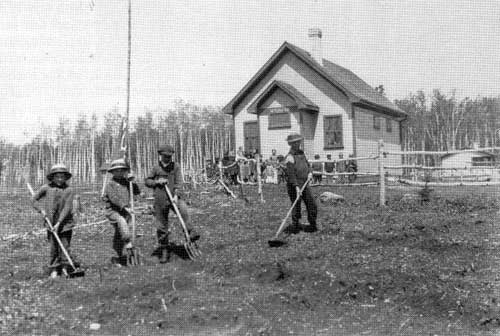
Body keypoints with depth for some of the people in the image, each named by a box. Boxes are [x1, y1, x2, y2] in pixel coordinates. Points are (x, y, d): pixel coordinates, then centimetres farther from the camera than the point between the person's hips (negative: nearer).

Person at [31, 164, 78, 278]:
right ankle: (54, 270, 15)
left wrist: (59, 223, -17)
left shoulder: (69, 190, -5)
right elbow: (34, 199, 14)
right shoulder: (46, 188, 1)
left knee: (64, 246, -4)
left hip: (65, 223, -1)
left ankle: (66, 268, 7)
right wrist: (41, 210, -1)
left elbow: (67, 208, -10)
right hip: (51, 223, 2)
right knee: (53, 247, 4)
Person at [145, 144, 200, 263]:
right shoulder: (156, 168, 6)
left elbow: (179, 182, -5)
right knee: (161, 227, 4)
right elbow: (147, 181, 11)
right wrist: (157, 182, -9)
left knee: (183, 208, -34)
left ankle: (190, 232, -28)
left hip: (173, 197, -1)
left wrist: (176, 195, -20)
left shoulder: (175, 167, 3)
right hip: (160, 200, 1)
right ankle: (164, 251, 16)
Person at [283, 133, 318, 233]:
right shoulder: (290, 156, -13)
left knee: (312, 205, 8)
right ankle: (295, 226, 11)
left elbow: (307, 164, 21)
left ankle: (313, 225, 20)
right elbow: (291, 173, -20)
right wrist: (296, 186, -27)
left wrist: (310, 172, -1)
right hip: (294, 185, -8)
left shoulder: (301, 152, 14)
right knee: (296, 207, -2)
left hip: (304, 184, 8)